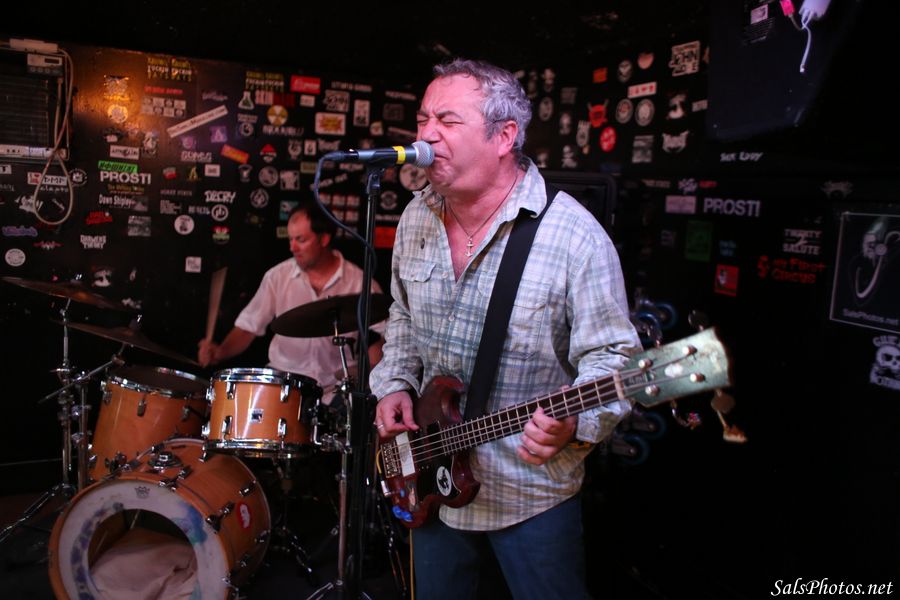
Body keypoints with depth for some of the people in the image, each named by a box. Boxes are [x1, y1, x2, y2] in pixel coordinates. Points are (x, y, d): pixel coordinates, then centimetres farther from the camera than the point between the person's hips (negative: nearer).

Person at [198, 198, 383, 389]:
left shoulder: (359, 283, -4)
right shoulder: (277, 276, 2)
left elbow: (380, 339, -1)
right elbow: (248, 326, 4)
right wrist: (220, 352, -13)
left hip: (335, 386, -1)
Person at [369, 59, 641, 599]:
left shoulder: (574, 235, -20)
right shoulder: (417, 217, 0)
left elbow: (611, 355, -17)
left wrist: (574, 422, -34)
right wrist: (395, 384, -1)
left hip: (533, 492, -5)